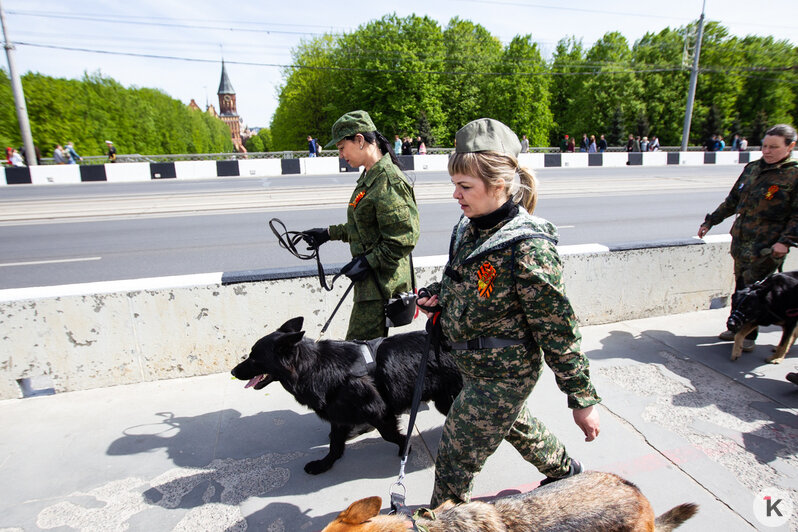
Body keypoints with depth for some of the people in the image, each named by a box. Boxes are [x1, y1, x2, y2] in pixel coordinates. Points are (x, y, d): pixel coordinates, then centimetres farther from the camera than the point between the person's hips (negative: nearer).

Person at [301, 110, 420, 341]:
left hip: (381, 284, -10)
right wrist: (329, 233, 21)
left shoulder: (389, 182, -19)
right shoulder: (369, 177, 13)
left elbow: (403, 239, -22)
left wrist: (367, 262, -19)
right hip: (370, 281, 10)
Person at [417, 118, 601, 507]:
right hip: (471, 363, 9)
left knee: (455, 458, 7)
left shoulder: (527, 248, -28)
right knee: (515, 424, 32)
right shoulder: (470, 225, -4)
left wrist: (583, 399, -14)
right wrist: (436, 294, -6)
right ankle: (564, 471, 60)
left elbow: (558, 330, -22)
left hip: (502, 376, -9)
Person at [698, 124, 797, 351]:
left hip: (766, 248, -6)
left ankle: (748, 335, 15)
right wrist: (710, 222, 19)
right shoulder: (752, 168, 10)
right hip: (740, 241, 6)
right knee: (740, 287, 14)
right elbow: (733, 200, 19)